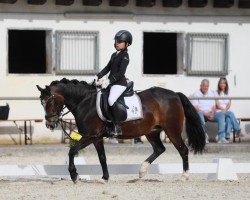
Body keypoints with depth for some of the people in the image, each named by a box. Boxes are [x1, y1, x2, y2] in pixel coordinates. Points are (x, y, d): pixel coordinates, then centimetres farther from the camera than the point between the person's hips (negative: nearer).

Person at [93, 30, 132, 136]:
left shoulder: (125, 56, -8)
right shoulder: (114, 55, 19)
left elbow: (121, 72, -17)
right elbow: (108, 68, 18)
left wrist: (109, 80, -25)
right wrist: (98, 76, 4)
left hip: (120, 83, -10)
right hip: (111, 82, 10)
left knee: (111, 100, -30)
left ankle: (117, 127, -30)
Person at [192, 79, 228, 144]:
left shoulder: (211, 93, 19)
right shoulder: (196, 94, 3)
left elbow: (214, 106, 13)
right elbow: (196, 108, -7)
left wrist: (212, 114, -9)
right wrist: (205, 114, -19)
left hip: (210, 114, 4)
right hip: (201, 113, -4)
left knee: (221, 114, -23)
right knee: (199, 114, -39)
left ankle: (221, 137, -33)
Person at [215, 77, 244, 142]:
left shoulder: (228, 93, 17)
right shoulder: (216, 93, 6)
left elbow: (229, 104, 6)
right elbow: (217, 105, -4)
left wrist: (225, 110, -15)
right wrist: (223, 109, -19)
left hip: (227, 112, 4)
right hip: (219, 112, -4)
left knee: (228, 118, -33)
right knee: (231, 113, -32)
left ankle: (227, 136, -46)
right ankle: (238, 130, -35)